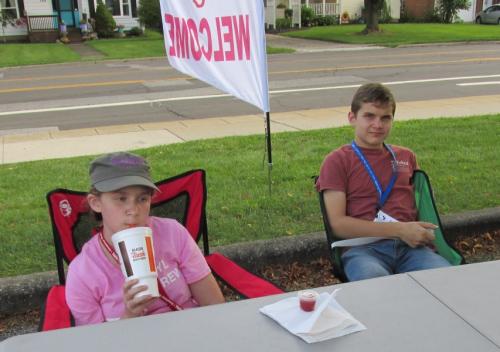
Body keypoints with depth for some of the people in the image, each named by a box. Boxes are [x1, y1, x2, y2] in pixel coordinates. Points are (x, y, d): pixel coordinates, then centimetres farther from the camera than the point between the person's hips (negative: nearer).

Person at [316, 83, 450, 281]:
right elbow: (337, 224, -2)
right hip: (363, 248, -4)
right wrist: (399, 230, -8)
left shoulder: (406, 157, 24)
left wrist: (426, 233, 3)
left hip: (410, 246, 4)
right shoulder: (337, 161, 8)